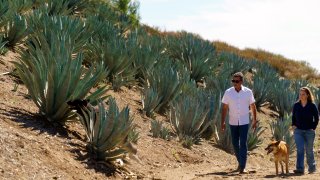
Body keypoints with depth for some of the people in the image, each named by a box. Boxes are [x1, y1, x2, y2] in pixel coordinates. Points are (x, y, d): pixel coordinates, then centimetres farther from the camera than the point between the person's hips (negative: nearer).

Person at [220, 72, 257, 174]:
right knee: (235, 143, 9)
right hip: (233, 122, 2)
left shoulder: (248, 92, -5)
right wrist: (222, 122, -4)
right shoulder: (228, 92, -4)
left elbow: (253, 107, 5)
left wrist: (254, 121, 6)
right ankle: (240, 162, 30)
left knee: (243, 144, -8)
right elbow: (224, 108, -1)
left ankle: (242, 167, -9)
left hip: (244, 122, -2)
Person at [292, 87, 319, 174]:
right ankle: (300, 168, -14)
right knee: (300, 149, -10)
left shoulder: (312, 106, -6)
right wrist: (293, 125, 4)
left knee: (309, 150, 8)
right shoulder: (296, 105, 2)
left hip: (309, 131, -2)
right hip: (298, 131, 2)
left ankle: (312, 168, 26)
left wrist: (313, 128, -5)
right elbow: (293, 117, 16)